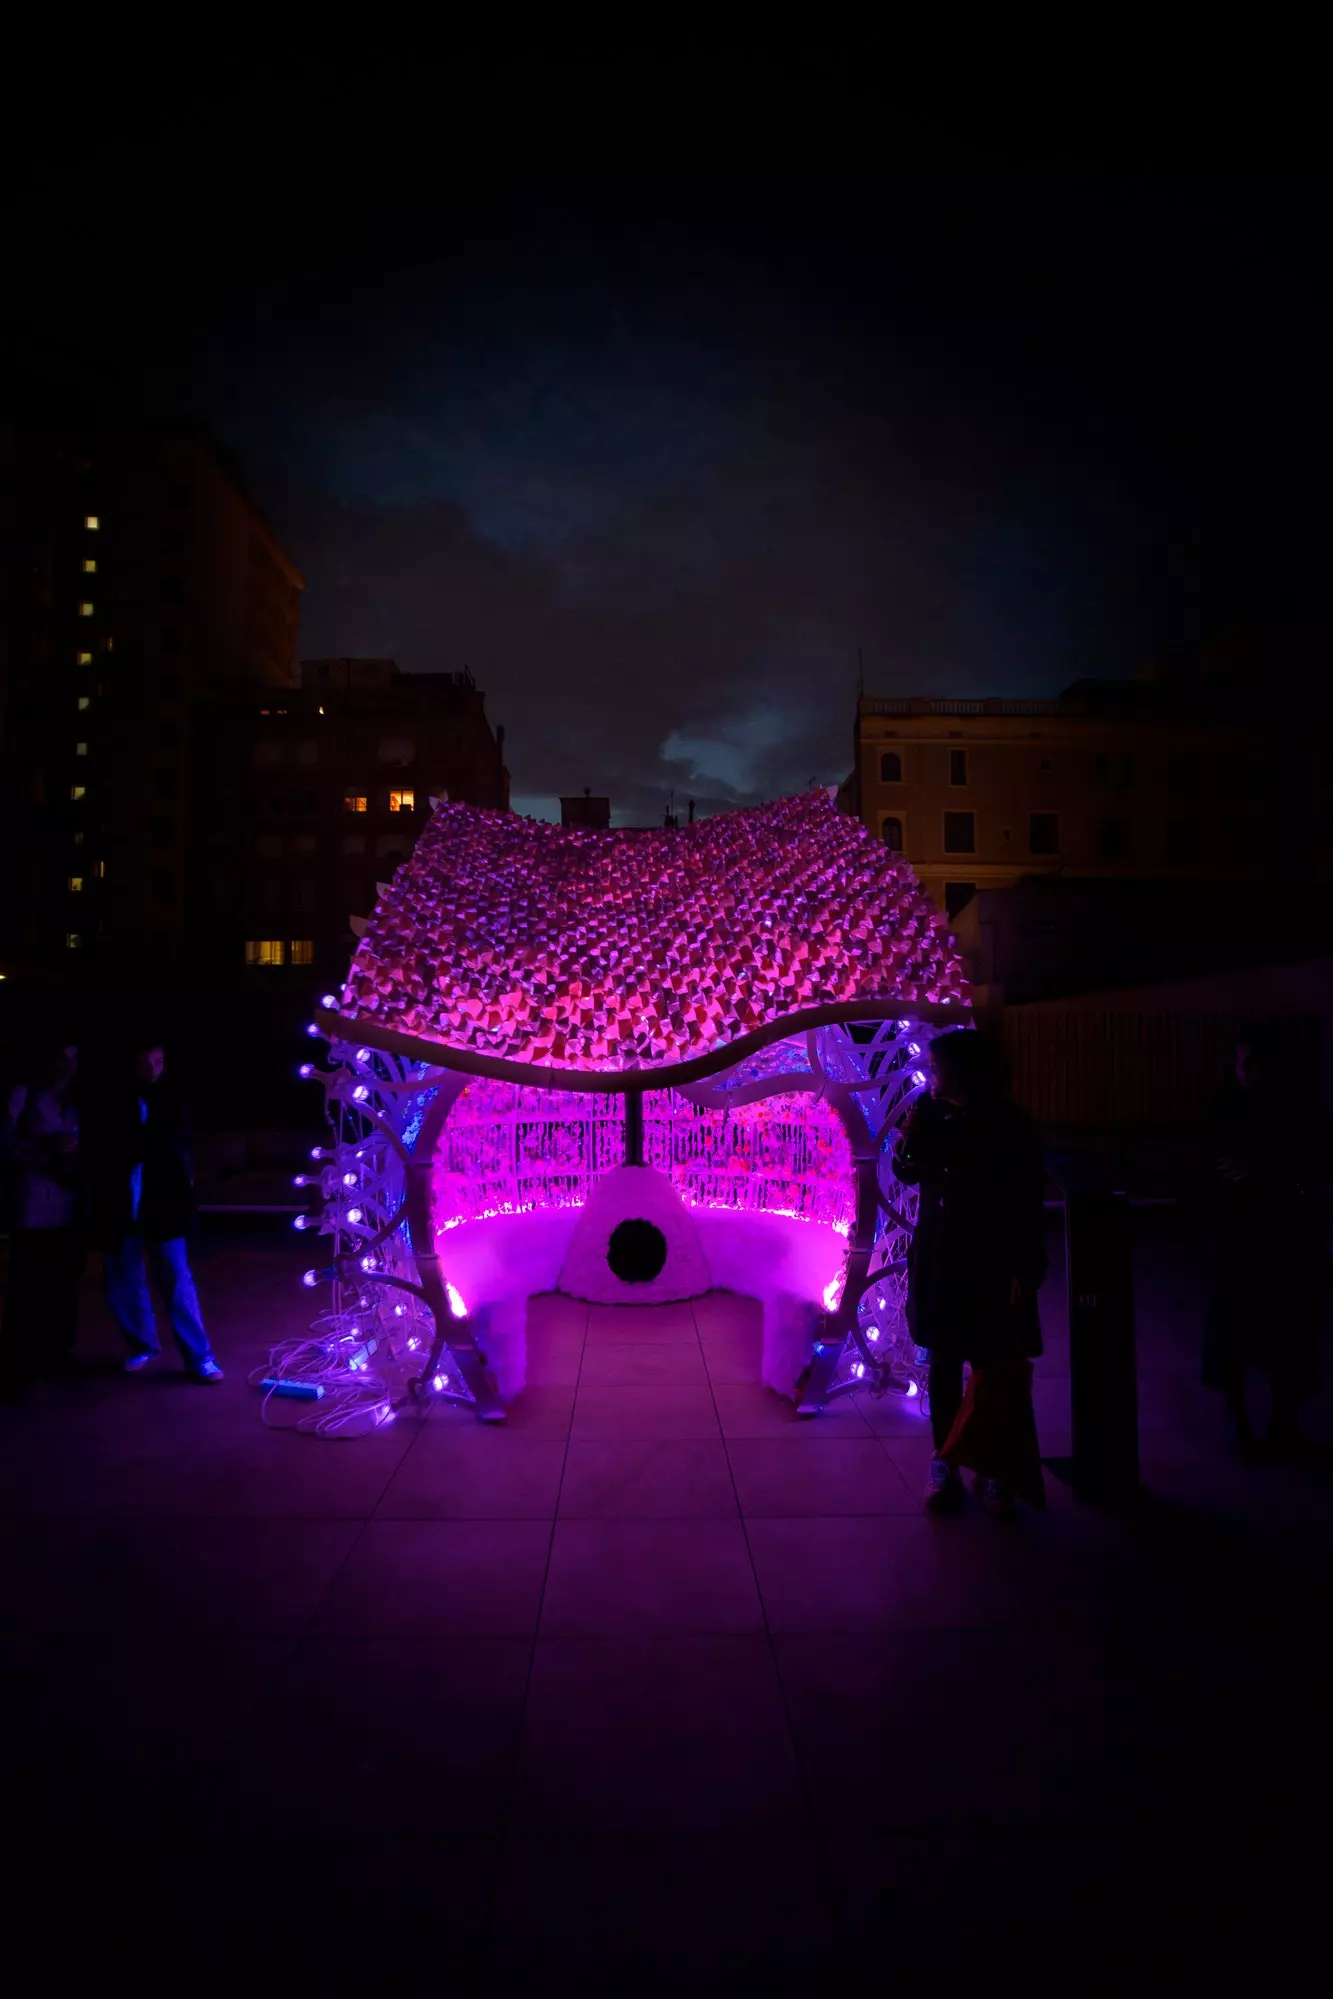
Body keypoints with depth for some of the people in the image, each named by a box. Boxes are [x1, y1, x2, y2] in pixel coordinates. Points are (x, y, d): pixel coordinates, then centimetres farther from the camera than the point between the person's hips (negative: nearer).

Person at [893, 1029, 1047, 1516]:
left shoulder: (1009, 1128, -11)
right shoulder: (935, 1117, 0)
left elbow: (1028, 1209, -9)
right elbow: (907, 1172, 2)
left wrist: (1025, 1274, -13)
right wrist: (915, 1128, -13)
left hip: (992, 1269, -4)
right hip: (938, 1263, 4)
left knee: (993, 1371, 1)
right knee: (944, 1364, 11)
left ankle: (995, 1469, 15)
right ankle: (943, 1462, 22)